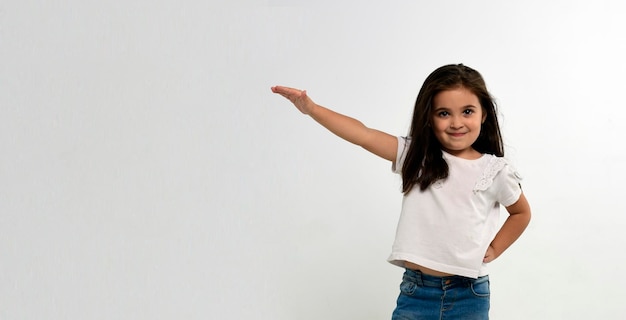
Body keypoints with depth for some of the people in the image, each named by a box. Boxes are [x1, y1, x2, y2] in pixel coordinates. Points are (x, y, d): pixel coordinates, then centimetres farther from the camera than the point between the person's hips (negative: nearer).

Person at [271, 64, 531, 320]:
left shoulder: (495, 171, -1)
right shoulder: (416, 156, -1)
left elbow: (521, 213, 18)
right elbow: (364, 135, -13)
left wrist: (493, 250, 7)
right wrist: (312, 108, -23)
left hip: (468, 297, 0)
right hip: (415, 292, 0)